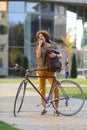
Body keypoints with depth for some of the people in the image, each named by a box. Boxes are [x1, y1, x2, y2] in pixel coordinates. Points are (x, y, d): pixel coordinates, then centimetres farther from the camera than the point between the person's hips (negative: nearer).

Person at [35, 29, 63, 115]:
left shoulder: (53, 46, 4)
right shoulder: (39, 46, 6)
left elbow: (61, 56, 3)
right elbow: (38, 56, -11)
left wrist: (55, 55, -18)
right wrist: (40, 45, -10)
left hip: (50, 70, -2)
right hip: (41, 70, 2)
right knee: (42, 89, 3)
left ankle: (56, 108, -5)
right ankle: (44, 108, 11)